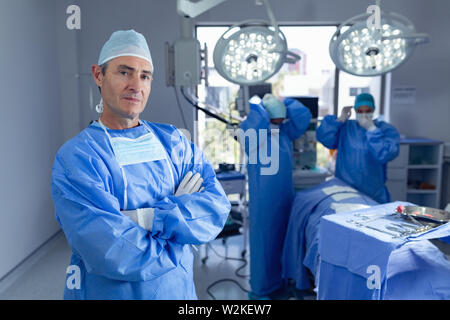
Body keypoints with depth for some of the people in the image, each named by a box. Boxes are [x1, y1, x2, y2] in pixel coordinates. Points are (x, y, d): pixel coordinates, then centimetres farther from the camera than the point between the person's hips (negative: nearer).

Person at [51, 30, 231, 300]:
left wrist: (147, 218, -25)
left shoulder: (173, 140, -3)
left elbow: (218, 206, -13)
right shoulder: (75, 158, -16)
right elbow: (116, 255, -25)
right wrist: (183, 209, -14)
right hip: (109, 292, -3)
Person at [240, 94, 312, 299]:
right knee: (264, 240, 2)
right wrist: (262, 106, -19)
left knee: (282, 237, 16)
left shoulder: (284, 132, 6)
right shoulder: (253, 136, -12)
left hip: (284, 196, 7)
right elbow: (253, 126, -34)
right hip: (264, 199, -7)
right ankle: (262, 289, 17)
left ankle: (279, 280, 33)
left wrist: (281, 102, -1)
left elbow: (304, 115, 3)